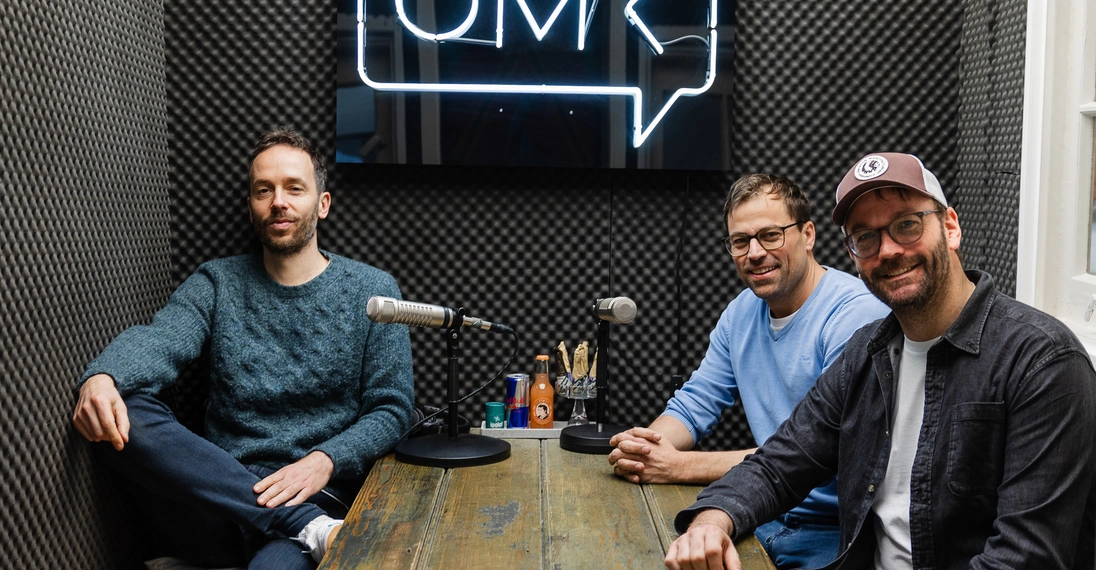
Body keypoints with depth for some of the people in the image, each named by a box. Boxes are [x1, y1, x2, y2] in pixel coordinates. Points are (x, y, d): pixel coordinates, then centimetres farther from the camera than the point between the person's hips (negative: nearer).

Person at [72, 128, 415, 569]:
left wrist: (325, 461, -15)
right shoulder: (217, 283, 12)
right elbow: (159, 339, -8)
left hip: (314, 494, -6)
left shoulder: (371, 291, 6)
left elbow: (391, 410, 3)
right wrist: (101, 379, -31)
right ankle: (311, 528, -26)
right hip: (218, 497, 7)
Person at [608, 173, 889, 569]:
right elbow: (694, 404, 10)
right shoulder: (742, 312, 7)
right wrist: (640, 448, -14)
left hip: (837, 532, -6)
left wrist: (682, 466, -26)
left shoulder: (857, 315, -19)